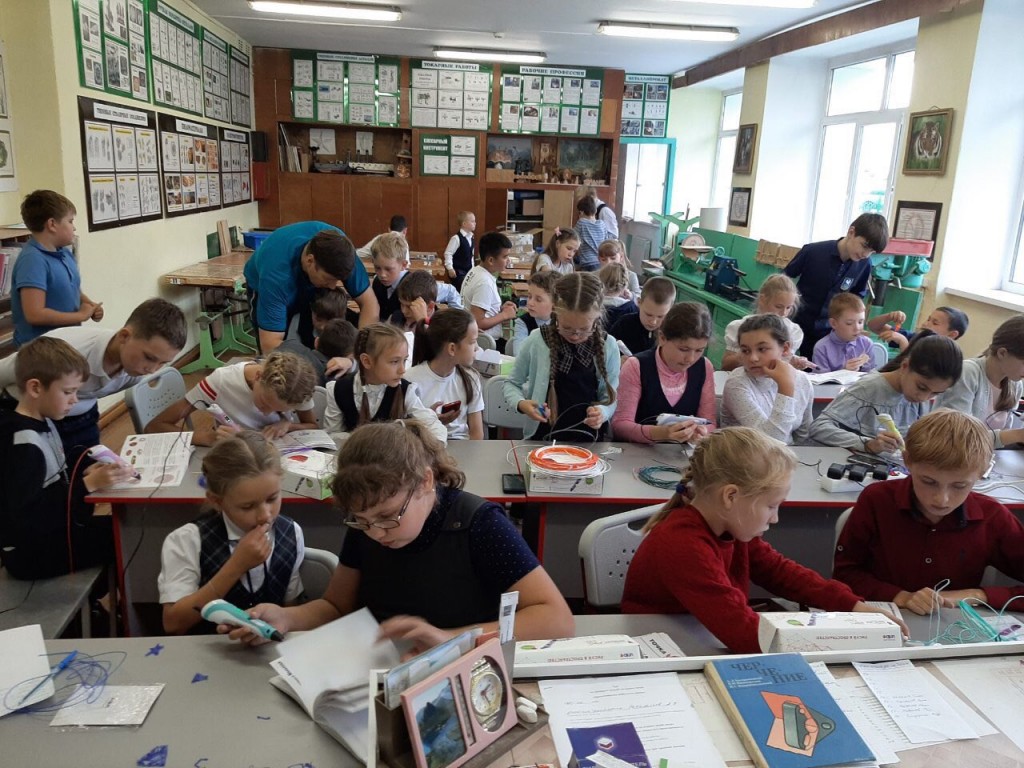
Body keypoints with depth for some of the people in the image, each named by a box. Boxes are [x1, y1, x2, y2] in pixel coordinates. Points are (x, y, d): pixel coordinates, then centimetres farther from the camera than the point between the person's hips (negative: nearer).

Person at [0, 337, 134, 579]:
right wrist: (89, 484, -29)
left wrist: (84, 471, -5)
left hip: (51, 532, 9)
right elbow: (25, 519, -29)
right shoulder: (24, 445, -25)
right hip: (32, 552, -9)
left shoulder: (42, 423, 3)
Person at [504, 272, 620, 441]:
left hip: (589, 440, 1)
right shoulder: (536, 342, -7)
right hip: (543, 437, -1)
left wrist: (602, 412, -15)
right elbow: (512, 384, 7)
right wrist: (521, 403, -12)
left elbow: (611, 397, 5)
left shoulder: (608, 346, -3)